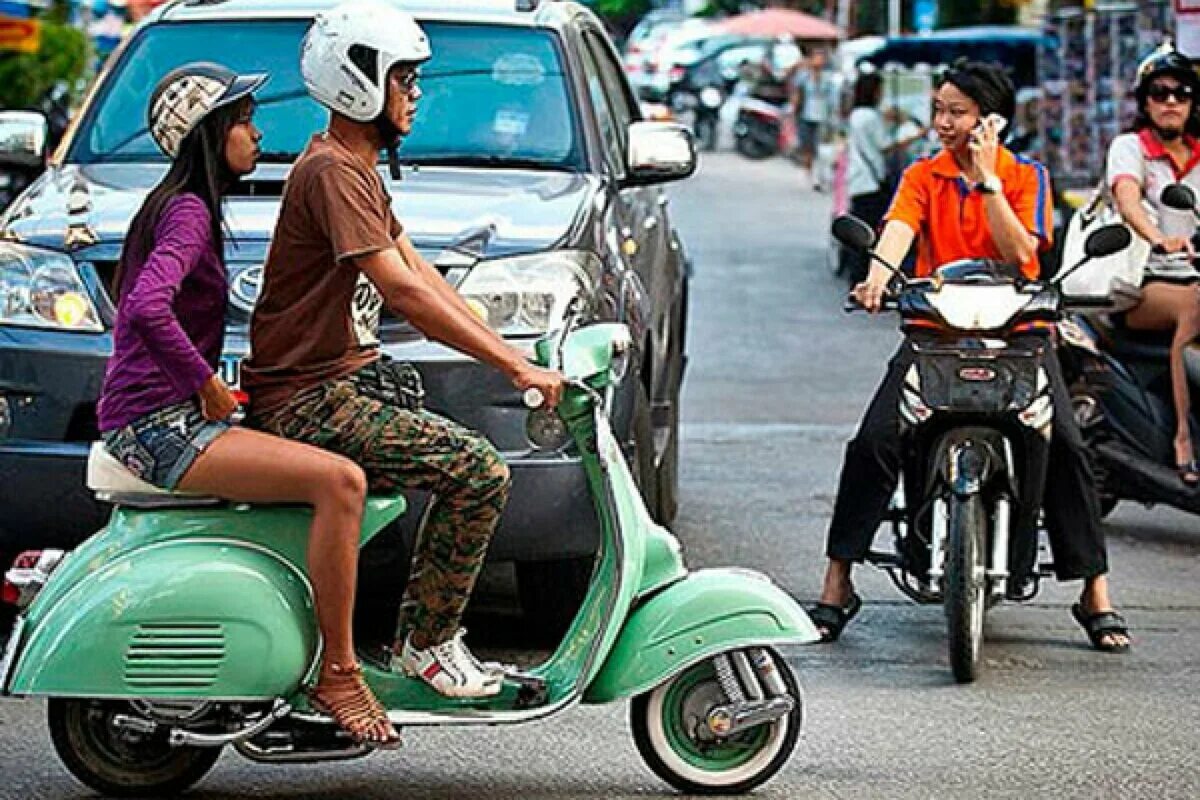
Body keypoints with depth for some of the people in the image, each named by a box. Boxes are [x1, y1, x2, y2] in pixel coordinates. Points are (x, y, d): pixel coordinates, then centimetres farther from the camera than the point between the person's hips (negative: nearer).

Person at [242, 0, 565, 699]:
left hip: (348, 376, 11)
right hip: (309, 400, -11)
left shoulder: (360, 168, 18)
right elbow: (402, 289, -24)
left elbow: (421, 272, 18)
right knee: (480, 471, -20)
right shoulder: (332, 172, -17)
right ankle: (425, 642, -10)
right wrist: (516, 366, -24)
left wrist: (511, 352, 7)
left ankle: (434, 632, 16)